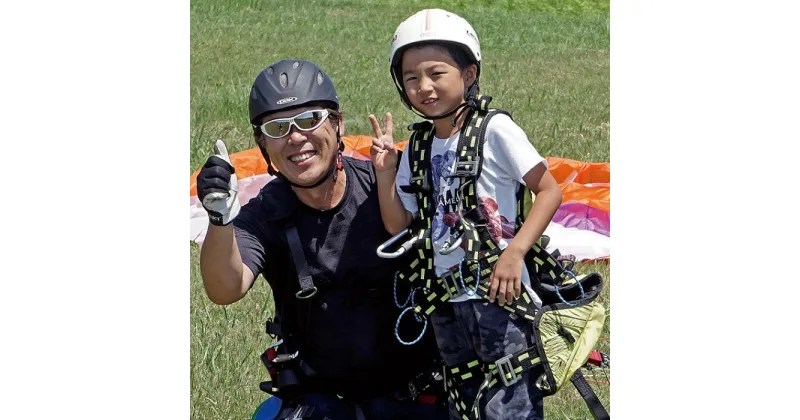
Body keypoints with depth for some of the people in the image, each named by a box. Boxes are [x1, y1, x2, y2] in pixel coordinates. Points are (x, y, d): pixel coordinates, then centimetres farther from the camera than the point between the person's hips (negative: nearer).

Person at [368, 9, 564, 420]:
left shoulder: (493, 129, -9)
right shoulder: (416, 150, 10)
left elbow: (549, 190, -9)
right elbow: (398, 225, 9)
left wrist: (514, 252, -19)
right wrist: (385, 171, -4)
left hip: (497, 294, -7)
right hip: (445, 302, 7)